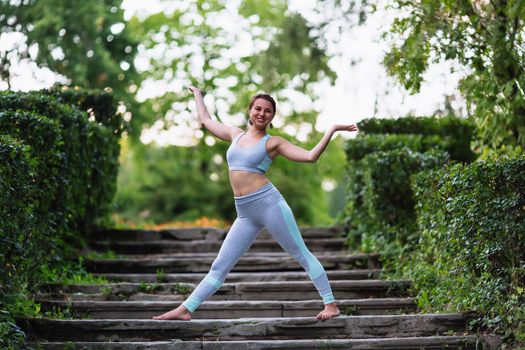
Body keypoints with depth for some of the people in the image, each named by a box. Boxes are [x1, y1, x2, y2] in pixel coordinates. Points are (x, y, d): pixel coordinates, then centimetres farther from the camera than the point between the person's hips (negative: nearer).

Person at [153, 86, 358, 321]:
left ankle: (331, 304, 6)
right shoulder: (235, 135, 17)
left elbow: (310, 156, -6)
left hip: (268, 203, -5)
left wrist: (332, 130, -9)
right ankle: (185, 309, 6)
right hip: (245, 213, 5)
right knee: (219, 266, 5)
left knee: (302, 255, 1)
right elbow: (206, 120, 33)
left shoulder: (273, 142, 2)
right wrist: (197, 94, 44)